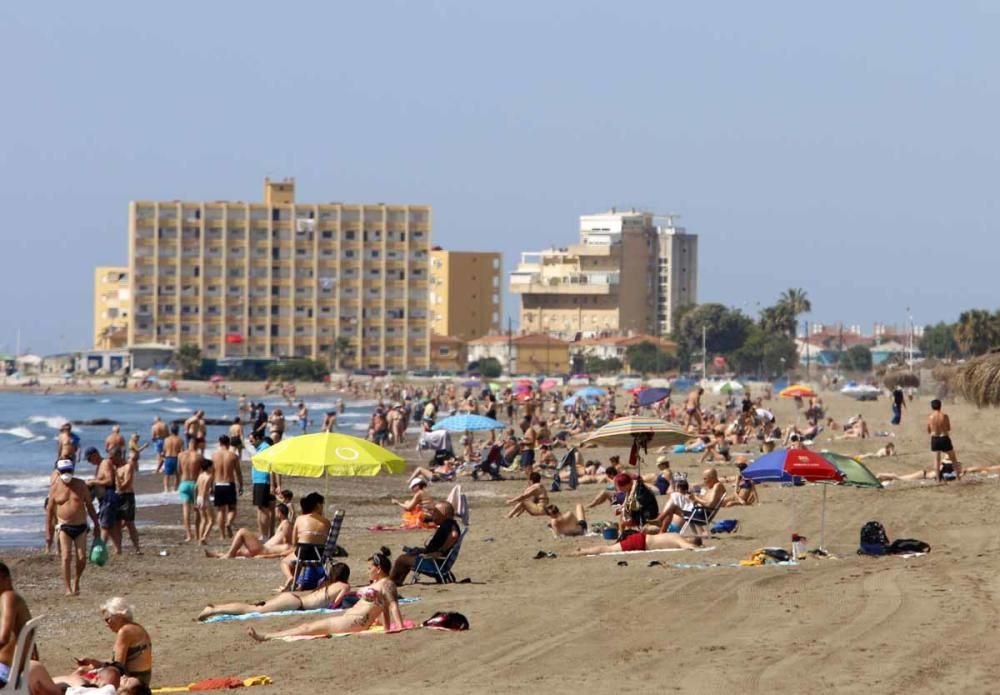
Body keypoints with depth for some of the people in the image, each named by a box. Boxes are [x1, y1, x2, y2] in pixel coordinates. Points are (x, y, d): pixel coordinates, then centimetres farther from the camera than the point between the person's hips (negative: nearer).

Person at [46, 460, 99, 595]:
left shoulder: (80, 485, 3)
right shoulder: (55, 488, -1)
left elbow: (89, 505, 10)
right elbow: (50, 511, 3)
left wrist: (96, 523, 9)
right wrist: (49, 534, 2)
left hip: (81, 526, 2)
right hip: (64, 527, -2)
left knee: (82, 558, -2)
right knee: (66, 557, -12)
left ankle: (76, 581, 24)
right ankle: (68, 588, -7)